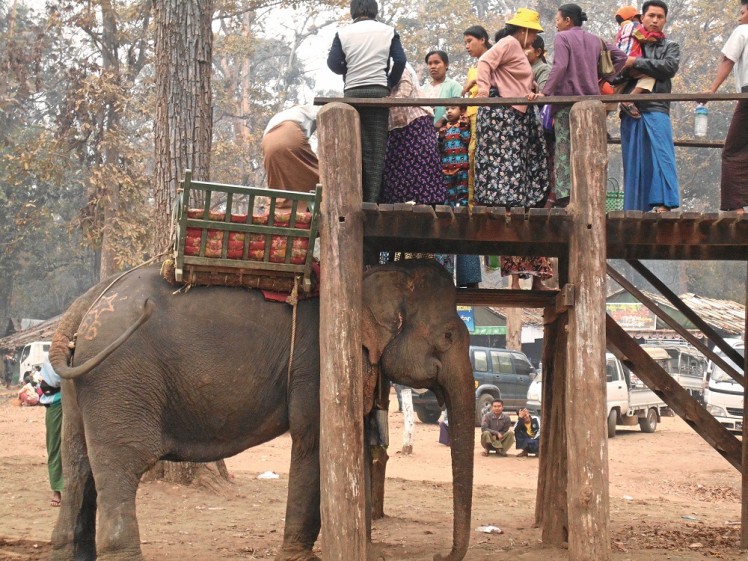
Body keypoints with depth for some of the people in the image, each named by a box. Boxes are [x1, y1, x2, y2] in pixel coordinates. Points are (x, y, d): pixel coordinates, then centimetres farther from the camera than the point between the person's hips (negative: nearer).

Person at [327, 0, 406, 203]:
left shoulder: (343, 33, 4)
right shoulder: (388, 31, 6)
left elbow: (333, 63, -2)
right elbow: (400, 61, -1)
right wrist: (389, 84, 12)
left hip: (353, 92, 0)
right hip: (379, 91, 0)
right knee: (377, 147, 0)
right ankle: (372, 198, -6)